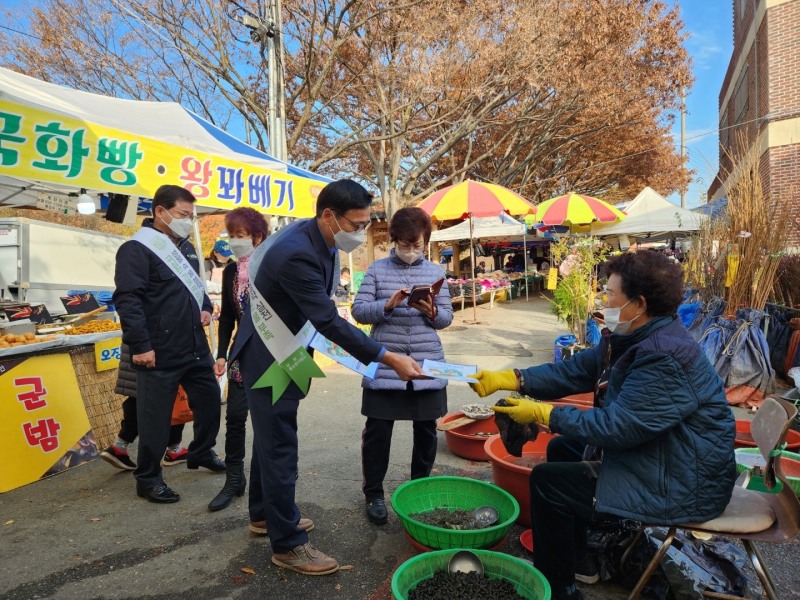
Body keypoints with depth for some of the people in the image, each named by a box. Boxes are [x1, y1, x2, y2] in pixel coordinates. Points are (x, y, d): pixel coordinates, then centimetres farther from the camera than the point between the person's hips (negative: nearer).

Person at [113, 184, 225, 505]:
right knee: (156, 417, 2)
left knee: (209, 398, 18)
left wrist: (205, 308, 6)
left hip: (195, 347, 8)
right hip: (159, 353, -8)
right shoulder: (137, 249, -12)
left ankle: (201, 453, 39)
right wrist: (140, 345, -22)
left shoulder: (186, 247, 14)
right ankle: (148, 479, 20)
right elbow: (127, 299, -18)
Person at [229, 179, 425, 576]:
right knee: (279, 449, 0)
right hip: (269, 359, -9)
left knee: (271, 441, 21)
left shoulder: (318, 239, -2)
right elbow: (330, 321, -32)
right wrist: (389, 359, -31)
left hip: (285, 354, 9)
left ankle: (268, 514, 38)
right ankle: (287, 544, 15)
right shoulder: (297, 254, -31)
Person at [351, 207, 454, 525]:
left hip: (427, 364, 3)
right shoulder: (377, 269, 1)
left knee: (426, 429, 12)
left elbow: (447, 318, 7)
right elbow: (358, 310, -5)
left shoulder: (435, 271, 7)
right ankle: (373, 493, 23)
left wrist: (431, 312, -14)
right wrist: (387, 305, -21)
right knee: (378, 430, 3)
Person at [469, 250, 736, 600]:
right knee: (562, 449, 18)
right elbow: (574, 371, 3)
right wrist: (508, 380, -5)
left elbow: (616, 427, -30)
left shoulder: (664, 358, -30)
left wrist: (544, 414, -20)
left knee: (547, 481, -9)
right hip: (656, 458, 10)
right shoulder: (630, 338, 1)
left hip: (682, 488, -10)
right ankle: (575, 558, 31)